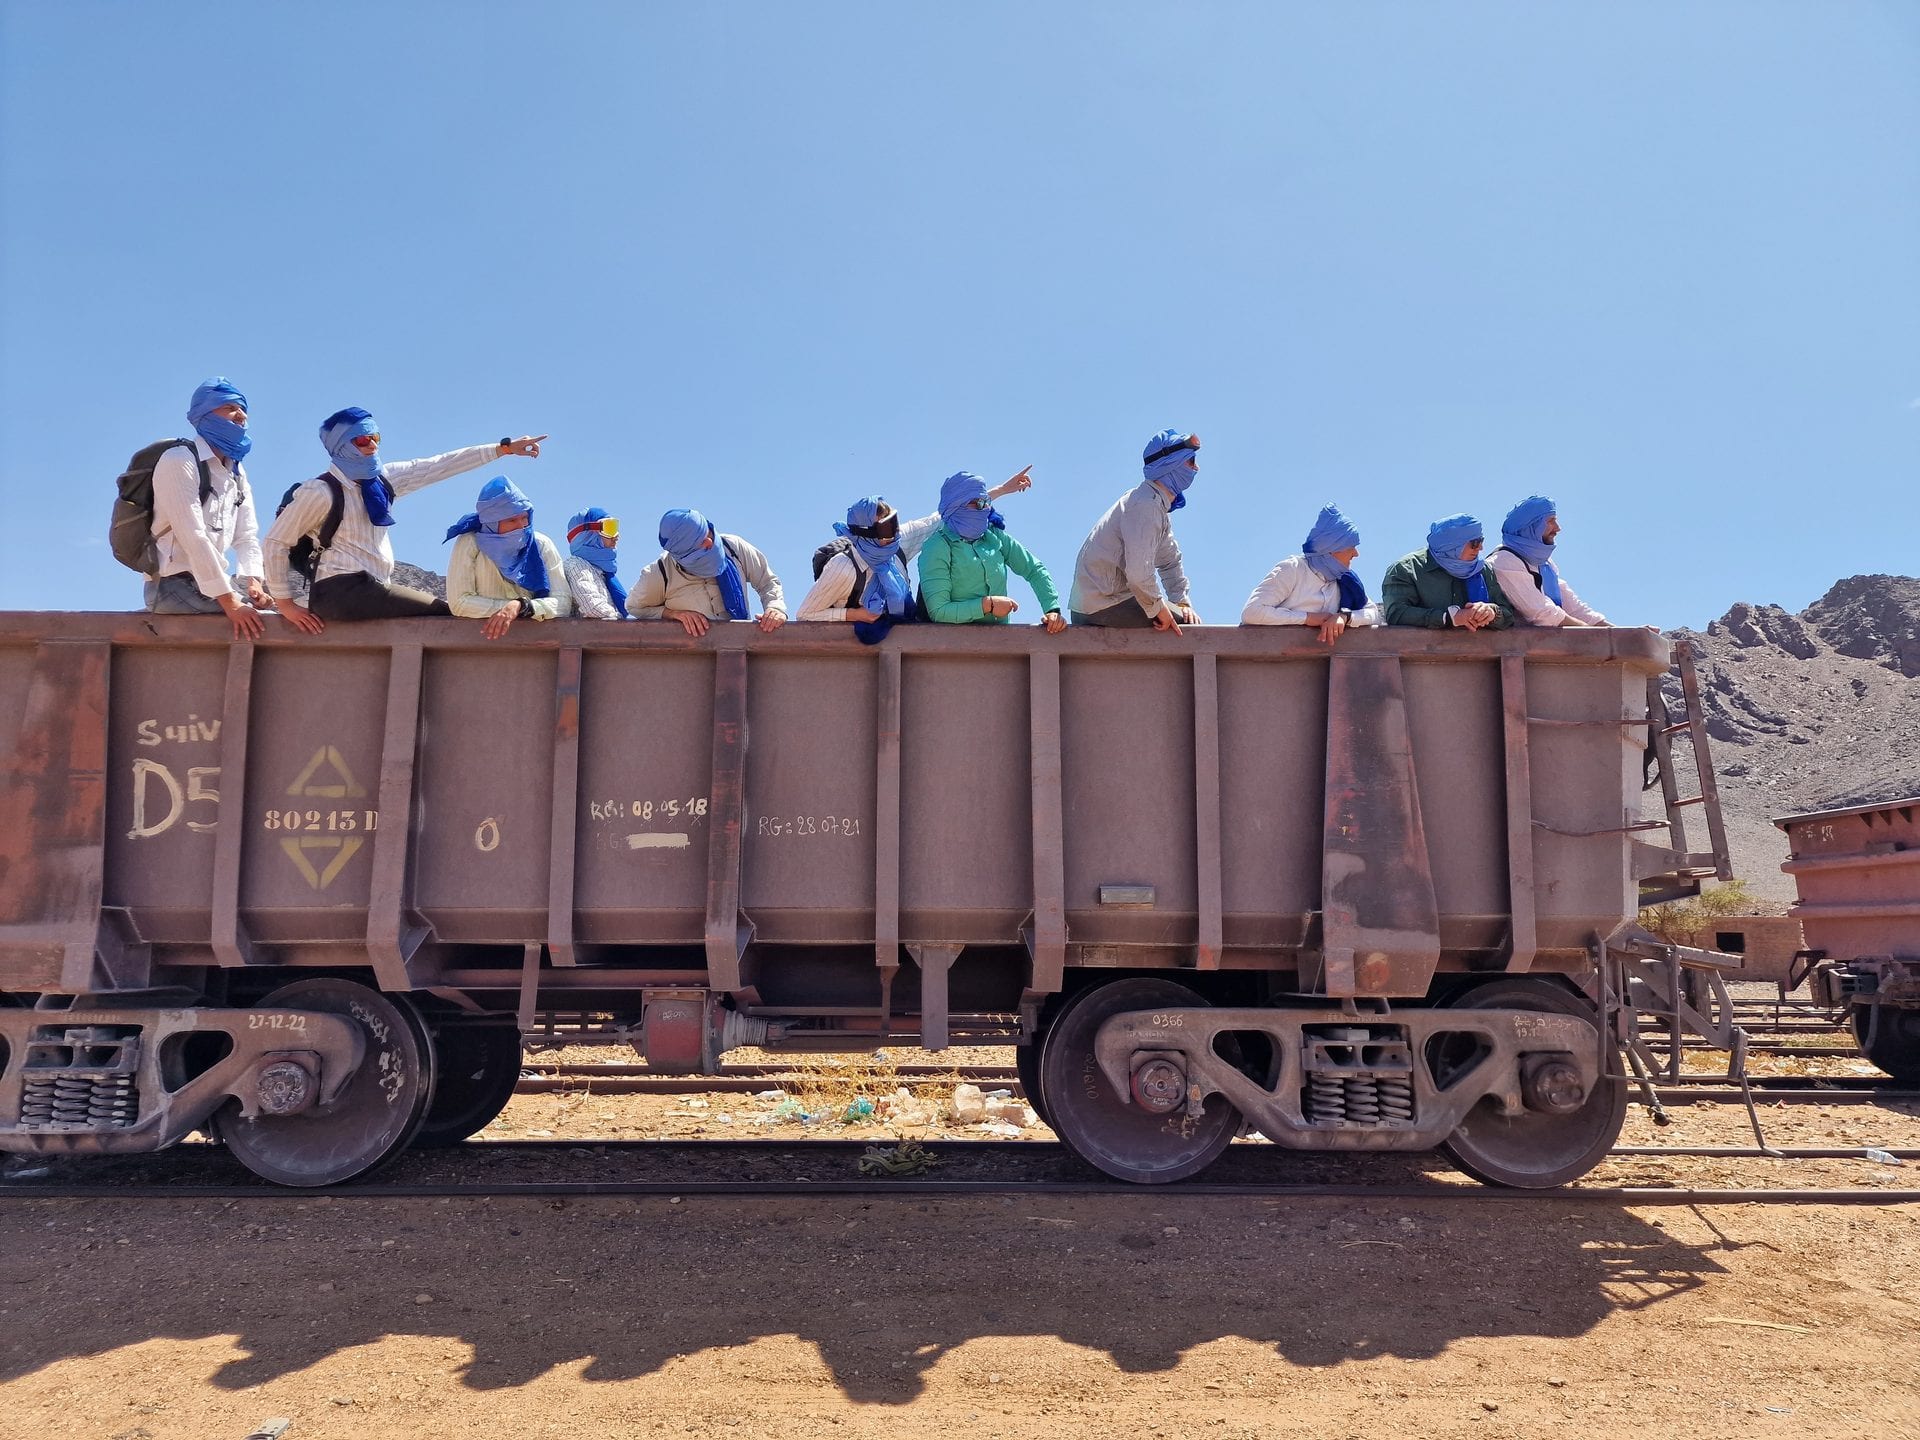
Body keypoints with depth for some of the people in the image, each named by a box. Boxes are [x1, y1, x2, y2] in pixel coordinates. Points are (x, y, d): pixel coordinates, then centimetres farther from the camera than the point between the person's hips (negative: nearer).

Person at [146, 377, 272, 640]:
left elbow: (246, 536, 7)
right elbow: (194, 539, -22)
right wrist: (230, 602, -30)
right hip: (175, 585, -8)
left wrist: (254, 584, -14)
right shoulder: (179, 461, -12)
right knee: (269, 615, -23)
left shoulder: (237, 471, 14)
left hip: (213, 581, 8)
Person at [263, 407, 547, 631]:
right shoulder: (321, 492, -9)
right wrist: (285, 604, -10)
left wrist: (504, 447, 5)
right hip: (340, 590, -8)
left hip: (373, 589, 8)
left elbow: (439, 466, 8)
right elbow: (275, 542, -7)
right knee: (447, 613, -13)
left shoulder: (383, 479, 10)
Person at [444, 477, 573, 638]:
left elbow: (563, 602, -7)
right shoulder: (470, 544, -3)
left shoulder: (542, 546, 1)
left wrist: (521, 606, -23)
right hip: (482, 636, 2)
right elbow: (459, 602, -9)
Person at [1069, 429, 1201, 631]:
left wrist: (1184, 603, 9)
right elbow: (1138, 573, -28)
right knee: (1189, 626, -9)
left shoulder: (1158, 503, 15)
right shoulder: (1147, 504, -19)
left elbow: (1170, 561, 21)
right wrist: (1158, 609, -15)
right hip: (1104, 605, -10)